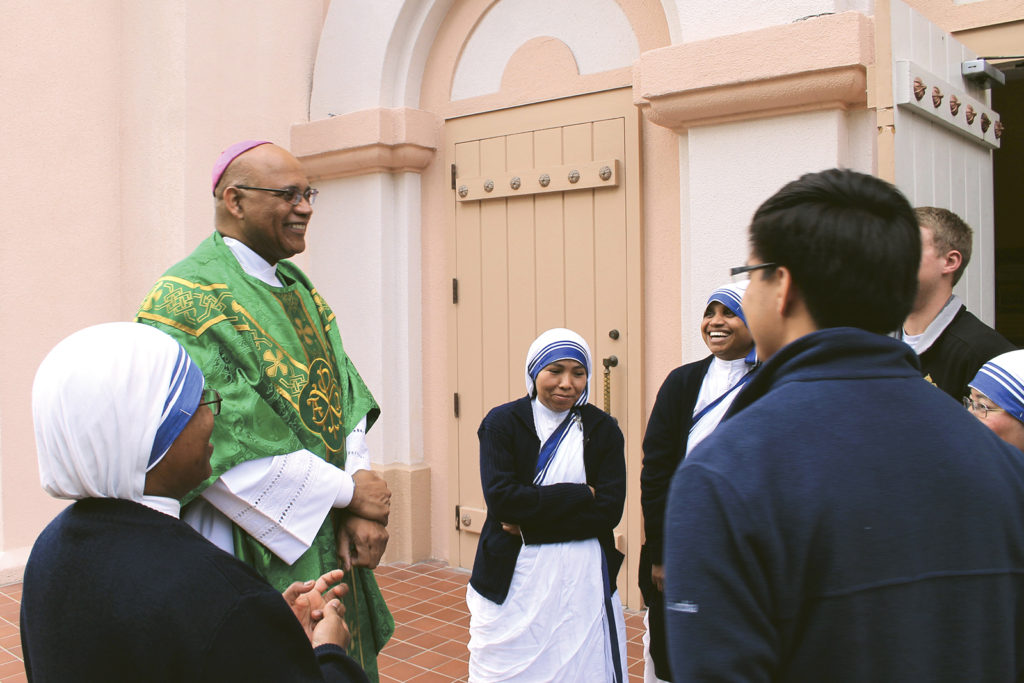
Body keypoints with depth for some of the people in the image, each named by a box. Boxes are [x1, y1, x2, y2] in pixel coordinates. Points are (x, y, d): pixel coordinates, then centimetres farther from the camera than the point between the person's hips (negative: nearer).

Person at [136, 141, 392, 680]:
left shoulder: (298, 288, 10)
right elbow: (227, 443, -23)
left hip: (328, 540, 8)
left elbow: (344, 398, 3)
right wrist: (347, 490, -15)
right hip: (253, 550, -7)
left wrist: (359, 511, -10)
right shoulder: (187, 299, -16)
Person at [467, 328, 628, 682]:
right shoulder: (502, 423, -1)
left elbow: (609, 510, -6)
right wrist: (579, 494, -13)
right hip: (513, 577, -1)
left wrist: (530, 522, -13)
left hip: (584, 579, 1)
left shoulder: (603, 429, 3)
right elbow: (500, 498, -13)